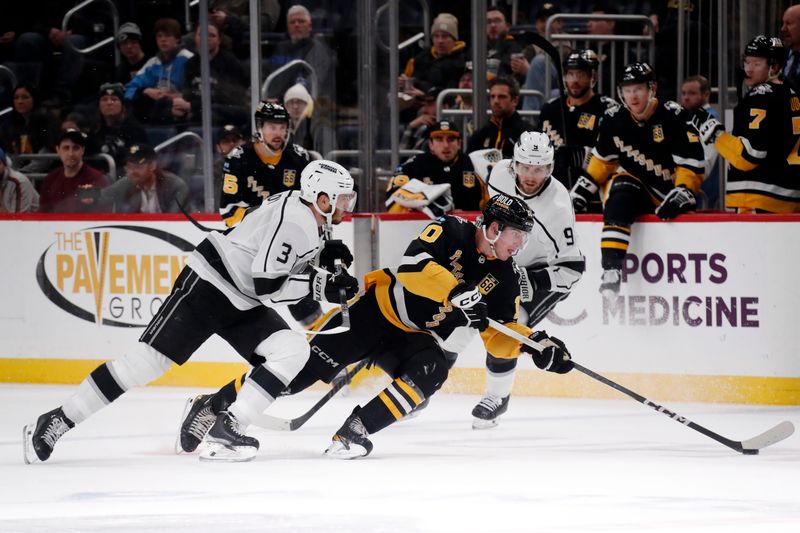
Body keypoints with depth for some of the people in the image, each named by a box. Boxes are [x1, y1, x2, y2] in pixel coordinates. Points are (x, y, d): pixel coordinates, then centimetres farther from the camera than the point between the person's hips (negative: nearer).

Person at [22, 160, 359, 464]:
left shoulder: (310, 213, 7)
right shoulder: (293, 222, -22)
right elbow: (265, 284, -26)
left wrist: (323, 256, 6)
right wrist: (320, 285, -24)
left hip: (242, 305, 9)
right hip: (207, 286, -9)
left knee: (293, 350, -10)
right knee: (147, 359, -12)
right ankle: (56, 422, -6)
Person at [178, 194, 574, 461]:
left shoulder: (504, 277, 0)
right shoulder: (449, 232, -14)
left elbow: (498, 336, 2)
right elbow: (413, 267, -30)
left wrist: (534, 344, -15)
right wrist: (458, 294, -38)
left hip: (425, 340, 4)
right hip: (379, 311, -4)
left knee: (429, 372, -29)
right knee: (309, 363, -11)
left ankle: (353, 433, -28)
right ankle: (216, 406, -3)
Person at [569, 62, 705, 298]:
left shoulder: (673, 117, -12)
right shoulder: (614, 121, -1)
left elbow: (691, 163, -12)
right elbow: (602, 160, 15)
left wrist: (682, 194, -25)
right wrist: (583, 189, 7)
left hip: (668, 198, 0)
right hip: (634, 187, 0)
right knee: (620, 197, -32)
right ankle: (611, 268, -41)